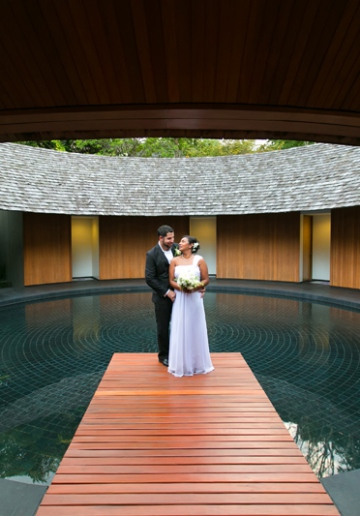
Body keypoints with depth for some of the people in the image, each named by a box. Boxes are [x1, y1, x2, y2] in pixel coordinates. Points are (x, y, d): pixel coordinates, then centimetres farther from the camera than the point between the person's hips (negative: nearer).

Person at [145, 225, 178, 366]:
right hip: (162, 296, -3)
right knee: (163, 327, 10)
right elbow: (149, 279, -15)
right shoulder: (152, 254, -13)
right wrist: (167, 292, -16)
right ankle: (163, 355, 30)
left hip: (177, 293, 3)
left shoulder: (176, 248, -2)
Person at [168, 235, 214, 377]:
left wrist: (195, 287, -19)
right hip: (180, 299, 2)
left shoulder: (199, 260, -3)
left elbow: (206, 279, -2)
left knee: (195, 330, 6)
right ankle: (181, 363, 19)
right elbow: (171, 281, 0)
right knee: (180, 330, 5)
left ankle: (197, 362, 23)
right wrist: (181, 288, -18)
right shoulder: (174, 261, 3)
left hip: (195, 298, -1)